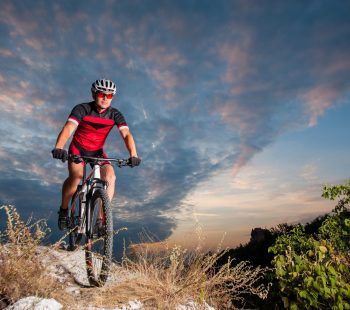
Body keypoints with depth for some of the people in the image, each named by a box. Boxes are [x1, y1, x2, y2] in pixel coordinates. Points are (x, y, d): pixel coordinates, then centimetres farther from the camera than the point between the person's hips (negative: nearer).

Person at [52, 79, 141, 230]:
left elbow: (126, 134, -24)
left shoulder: (115, 114, -11)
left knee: (110, 177, -22)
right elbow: (69, 128, -32)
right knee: (76, 176, -28)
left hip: (97, 151, 2)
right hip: (78, 149, -2)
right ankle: (63, 209, 1)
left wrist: (133, 155, -41)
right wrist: (58, 148, -51)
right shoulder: (82, 109, -17)